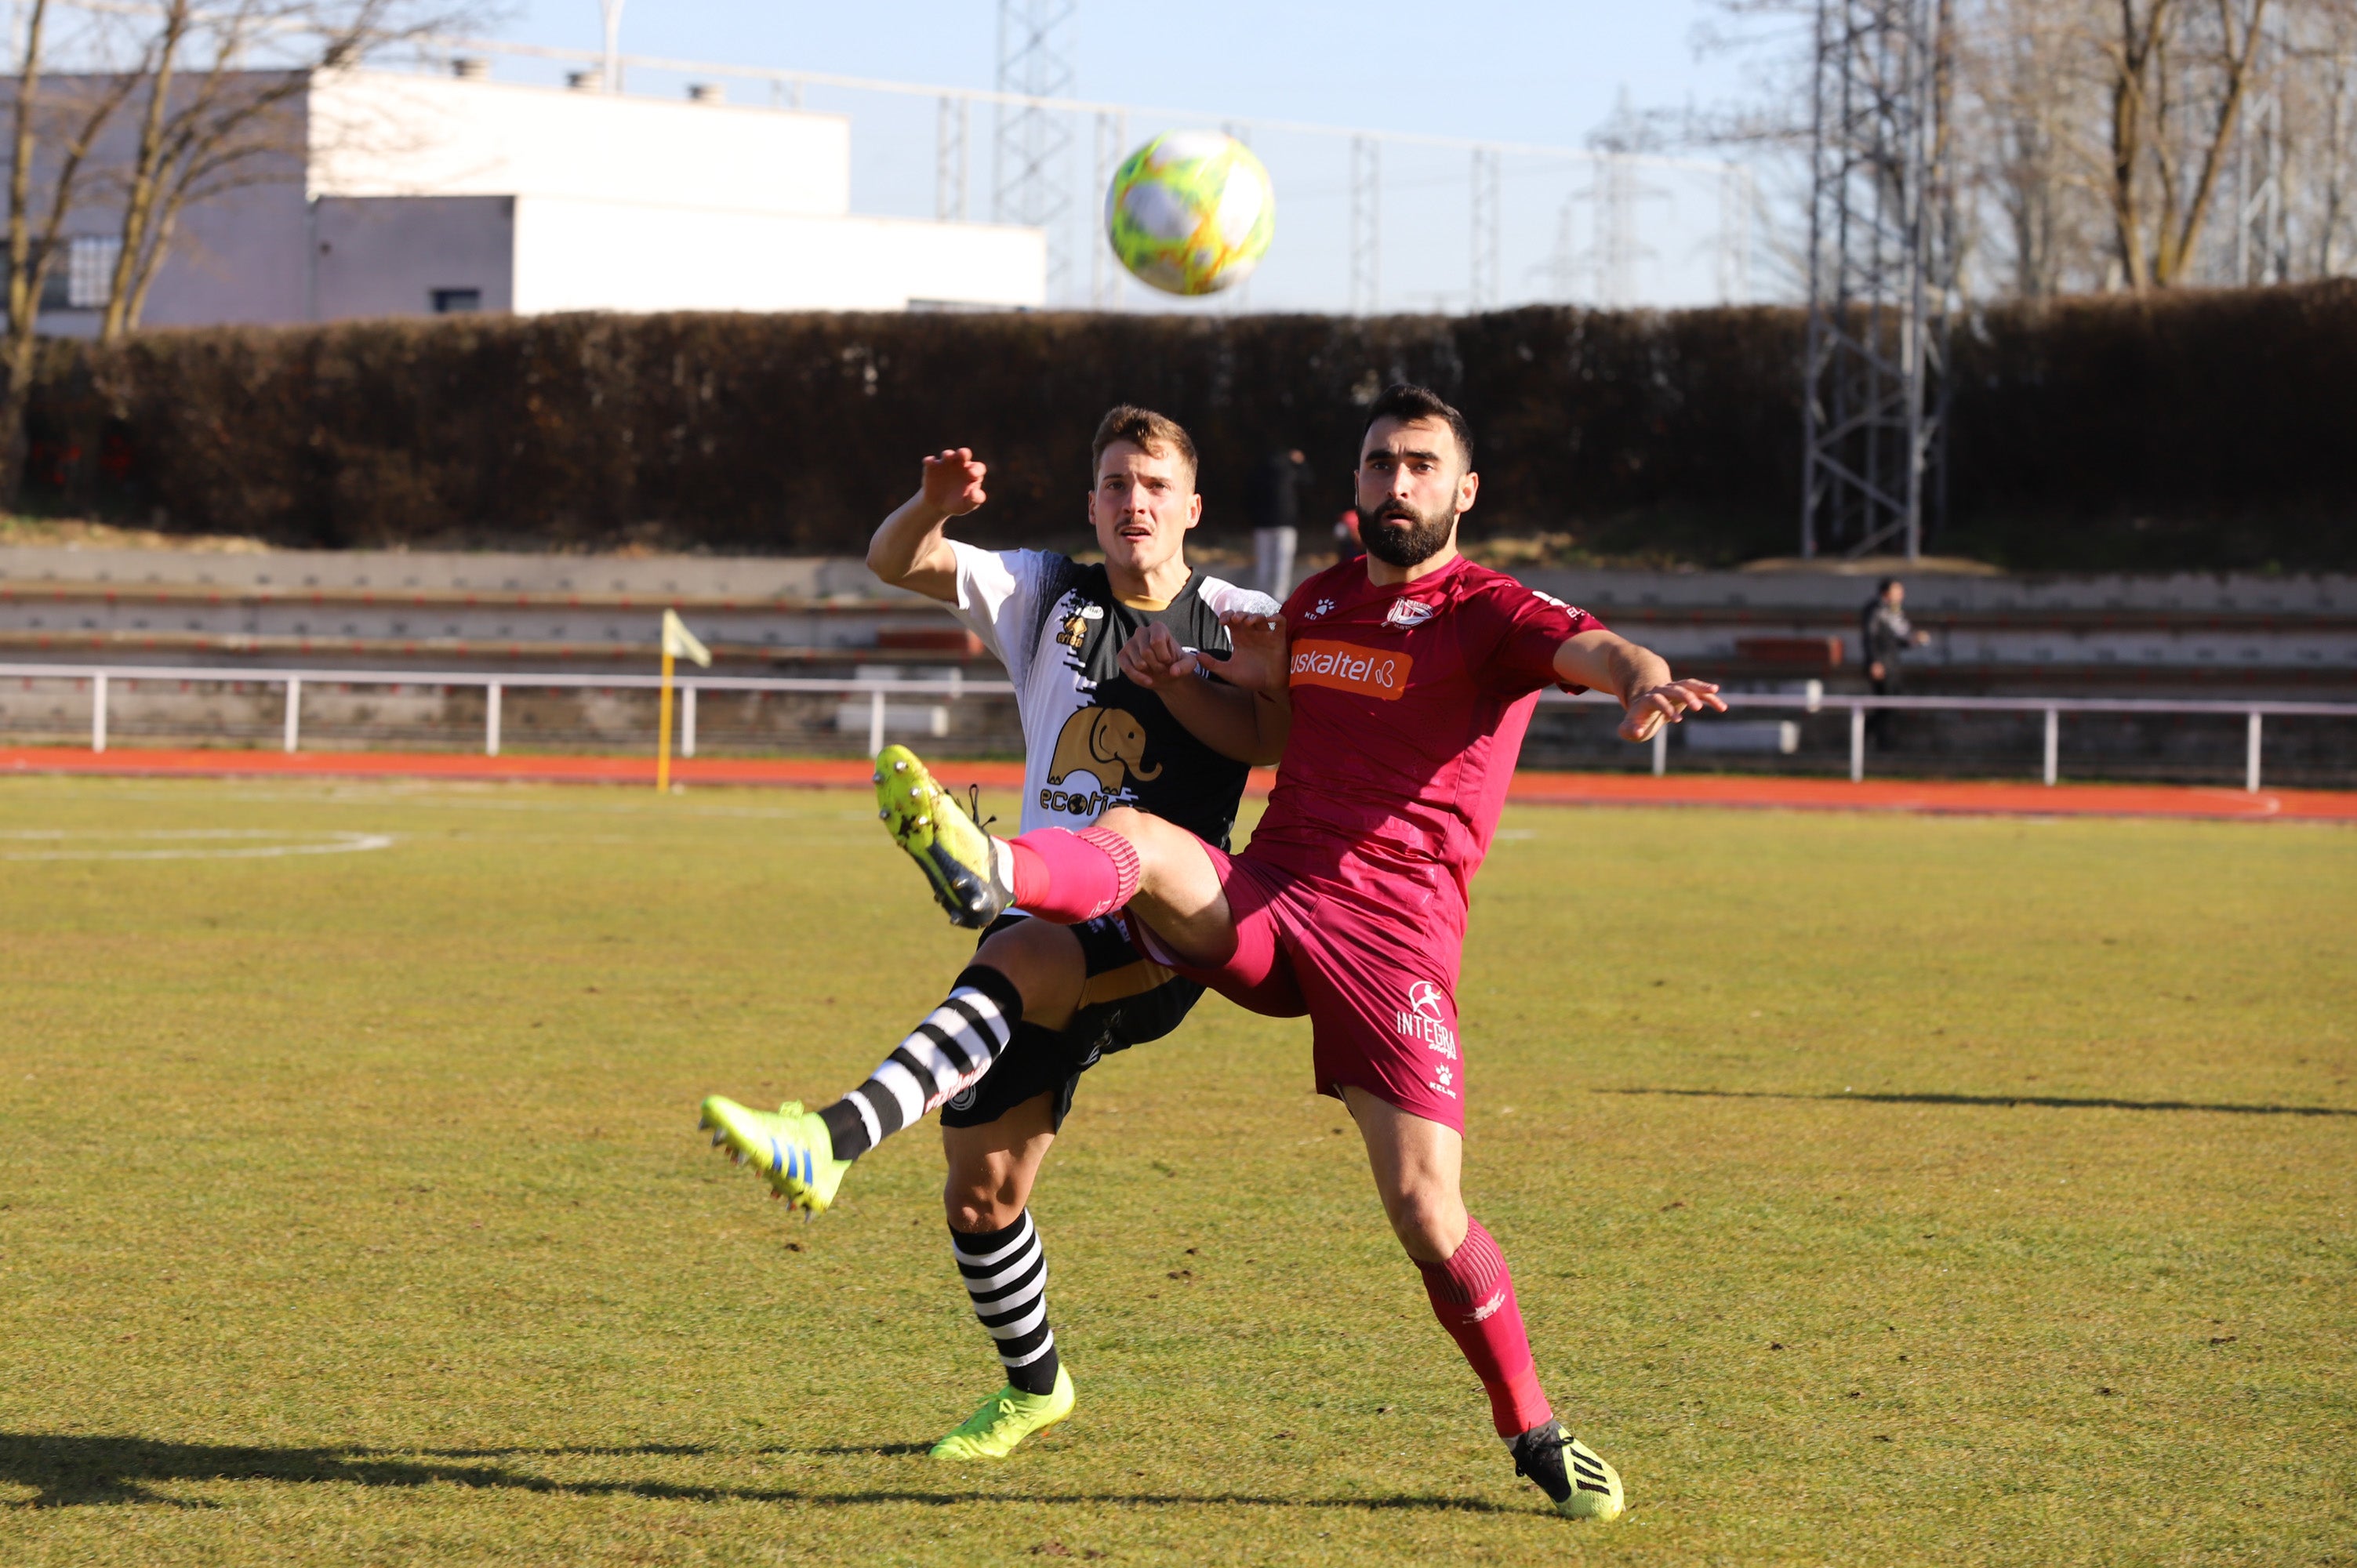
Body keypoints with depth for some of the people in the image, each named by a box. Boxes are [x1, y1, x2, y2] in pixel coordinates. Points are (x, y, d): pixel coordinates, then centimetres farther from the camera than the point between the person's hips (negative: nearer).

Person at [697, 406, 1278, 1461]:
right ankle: (1032, 1386, 29)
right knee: (979, 1194, 5)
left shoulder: (1237, 622, 5)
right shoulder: (1048, 599, 14)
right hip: (1047, 939, 5)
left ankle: (834, 1140, -51)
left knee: (1018, 957, -37)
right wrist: (934, 505, -17)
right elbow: (895, 562, 6)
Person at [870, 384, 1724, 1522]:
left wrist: (1645, 685, -45)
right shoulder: (1318, 602, 18)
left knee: (1424, 1205, -12)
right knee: (1132, 839, -27)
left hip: (1392, 928, -4)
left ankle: (1536, 1437, 6)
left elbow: (1593, 649, -21)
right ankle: (986, 872, -61)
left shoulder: (1492, 614, -1)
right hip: (1258, 898, 4)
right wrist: (1172, 682, 13)